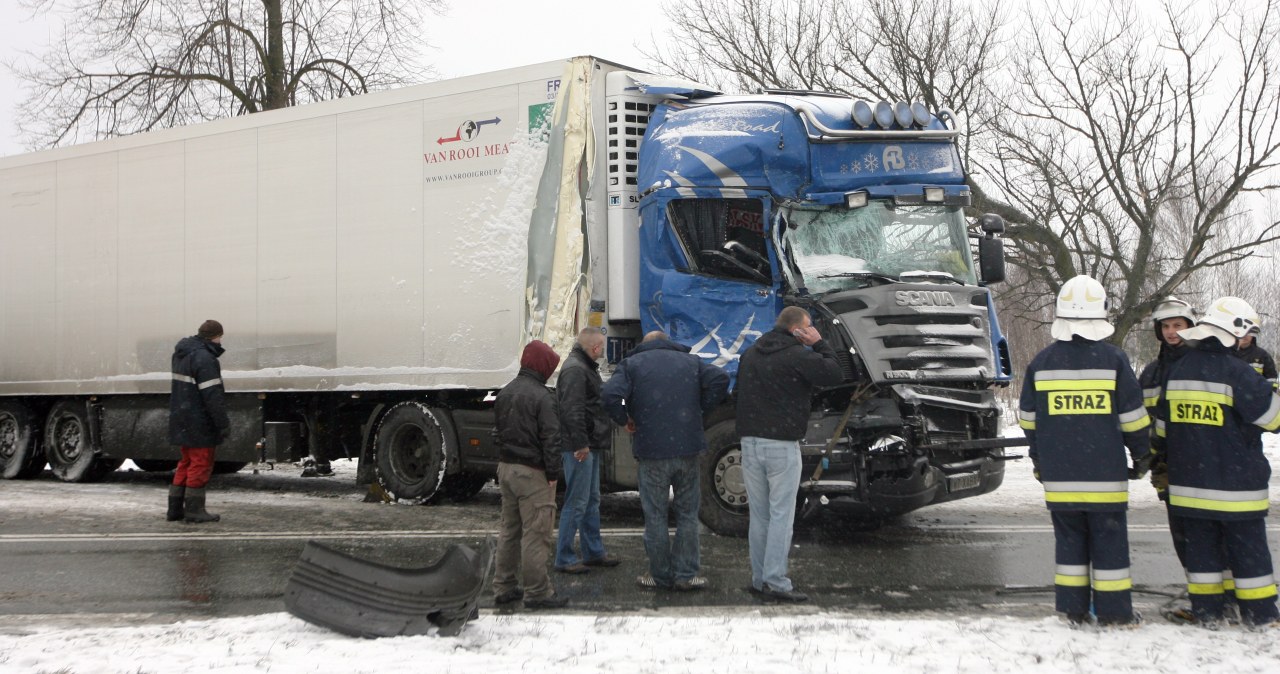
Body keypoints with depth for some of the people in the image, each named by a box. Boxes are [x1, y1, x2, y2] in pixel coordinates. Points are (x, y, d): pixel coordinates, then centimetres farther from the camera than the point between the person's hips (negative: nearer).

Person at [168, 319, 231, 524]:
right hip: (199, 423, -9)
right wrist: (223, 423, -19)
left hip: (182, 420, 9)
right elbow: (212, 394, -22)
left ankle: (175, 508, 19)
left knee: (186, 463, 16)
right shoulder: (204, 358, -19)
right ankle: (194, 509, 2)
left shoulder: (181, 354, 12)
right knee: (201, 464, -1)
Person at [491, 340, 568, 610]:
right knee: (535, 534, -4)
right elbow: (550, 438, -17)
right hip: (532, 473, -8)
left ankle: (504, 587, 21)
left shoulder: (505, 393, 11)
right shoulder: (542, 397, -15)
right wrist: (553, 473, -11)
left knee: (509, 529, 16)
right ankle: (537, 591, -1)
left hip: (506, 468, 8)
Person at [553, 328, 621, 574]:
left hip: (590, 445, 11)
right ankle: (564, 559, -1)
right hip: (579, 448, -11)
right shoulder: (575, 369, -17)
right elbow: (572, 410, -24)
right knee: (577, 502, -6)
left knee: (592, 501, 17)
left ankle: (594, 552, 27)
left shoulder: (586, 367, 18)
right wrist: (580, 443, -24)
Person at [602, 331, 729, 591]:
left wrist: (625, 420, 3)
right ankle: (686, 574, 10)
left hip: (652, 451, -2)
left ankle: (661, 575, 11)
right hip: (688, 448, 2)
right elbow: (720, 379, -4)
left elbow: (611, 396, -13)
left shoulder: (631, 364, 5)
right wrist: (700, 410, 3)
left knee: (655, 516, 7)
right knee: (687, 513, 10)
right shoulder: (690, 361, 13)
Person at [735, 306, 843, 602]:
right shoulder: (797, 356, -10)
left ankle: (759, 578, 13)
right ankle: (775, 581, -5)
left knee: (758, 515, 11)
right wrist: (819, 344, 3)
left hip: (750, 442, 7)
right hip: (782, 445, -7)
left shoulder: (750, 354, 14)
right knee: (781, 515, -3)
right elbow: (835, 374, -7)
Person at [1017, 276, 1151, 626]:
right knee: (1109, 540, 5)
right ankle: (1113, 611, 9)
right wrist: (1142, 455, 12)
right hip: (1105, 475, -3)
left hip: (1059, 476, 3)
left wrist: (1039, 459, 22)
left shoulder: (1041, 362, 3)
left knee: (1069, 538, 11)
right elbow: (1133, 416, -2)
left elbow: (1028, 419, 10)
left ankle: (1072, 609, 13)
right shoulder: (1113, 359, -6)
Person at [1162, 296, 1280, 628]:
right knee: (1248, 548, 4)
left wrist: (1166, 463, 26)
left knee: (1202, 545, 12)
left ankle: (1207, 610, 13)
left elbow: (1164, 425, 14)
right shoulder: (1236, 371, -16)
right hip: (1234, 485, -5)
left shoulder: (1177, 370, 6)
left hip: (1188, 482, 6)